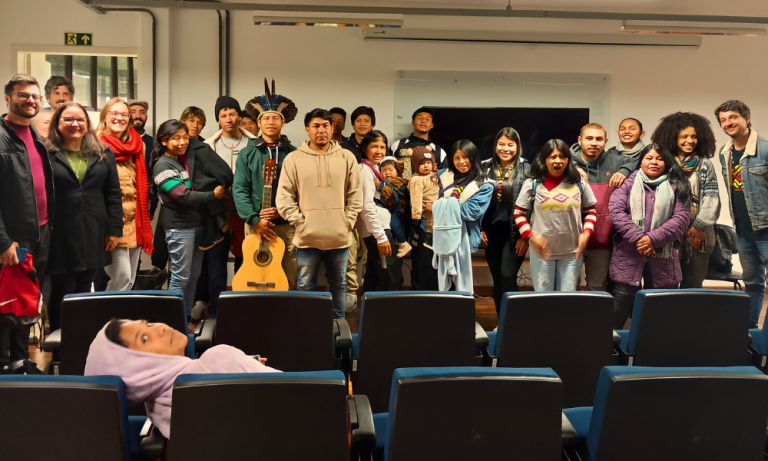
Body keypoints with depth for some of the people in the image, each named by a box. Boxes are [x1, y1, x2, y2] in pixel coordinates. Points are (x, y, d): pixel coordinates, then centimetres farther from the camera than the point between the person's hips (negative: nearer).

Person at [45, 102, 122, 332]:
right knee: (62, 293, 3)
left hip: (93, 234, 3)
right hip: (60, 235, -3)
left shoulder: (104, 155, 8)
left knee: (84, 292, 13)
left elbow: (113, 194, 8)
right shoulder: (46, 154, -2)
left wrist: (114, 229, 3)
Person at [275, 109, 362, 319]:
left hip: (340, 237, 1)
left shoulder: (347, 157, 3)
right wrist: (300, 223, -9)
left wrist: (346, 223, -4)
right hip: (308, 238, -1)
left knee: (339, 285, 14)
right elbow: (284, 198, -2)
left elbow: (355, 196, 4)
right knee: (306, 287, 9)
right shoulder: (294, 159, 0)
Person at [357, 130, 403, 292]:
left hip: (382, 227, 10)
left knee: (374, 279, 12)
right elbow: (367, 207, -20)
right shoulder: (365, 170, -12)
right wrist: (381, 237, -22)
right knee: (392, 279, -11)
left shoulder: (374, 169, 17)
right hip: (376, 230, -10)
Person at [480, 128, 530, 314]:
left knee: (507, 277, -14)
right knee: (497, 280, 9)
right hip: (492, 232, 4)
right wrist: (479, 229, 3)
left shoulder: (526, 169, -3)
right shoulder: (486, 168, 7)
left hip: (515, 232, -4)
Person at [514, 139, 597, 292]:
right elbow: (519, 213, 1)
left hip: (572, 252, 2)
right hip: (542, 252, -1)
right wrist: (531, 236, -11)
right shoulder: (533, 183, -4)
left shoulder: (579, 183, 2)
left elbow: (590, 211, 11)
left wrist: (586, 233, -6)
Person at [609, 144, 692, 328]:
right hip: (629, 257, -1)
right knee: (620, 309, -1)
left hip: (662, 258, 1)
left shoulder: (676, 187, 8)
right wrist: (637, 238, -17)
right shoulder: (629, 183, 8)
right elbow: (616, 211, -5)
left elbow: (681, 219, -3)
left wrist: (653, 239, -16)